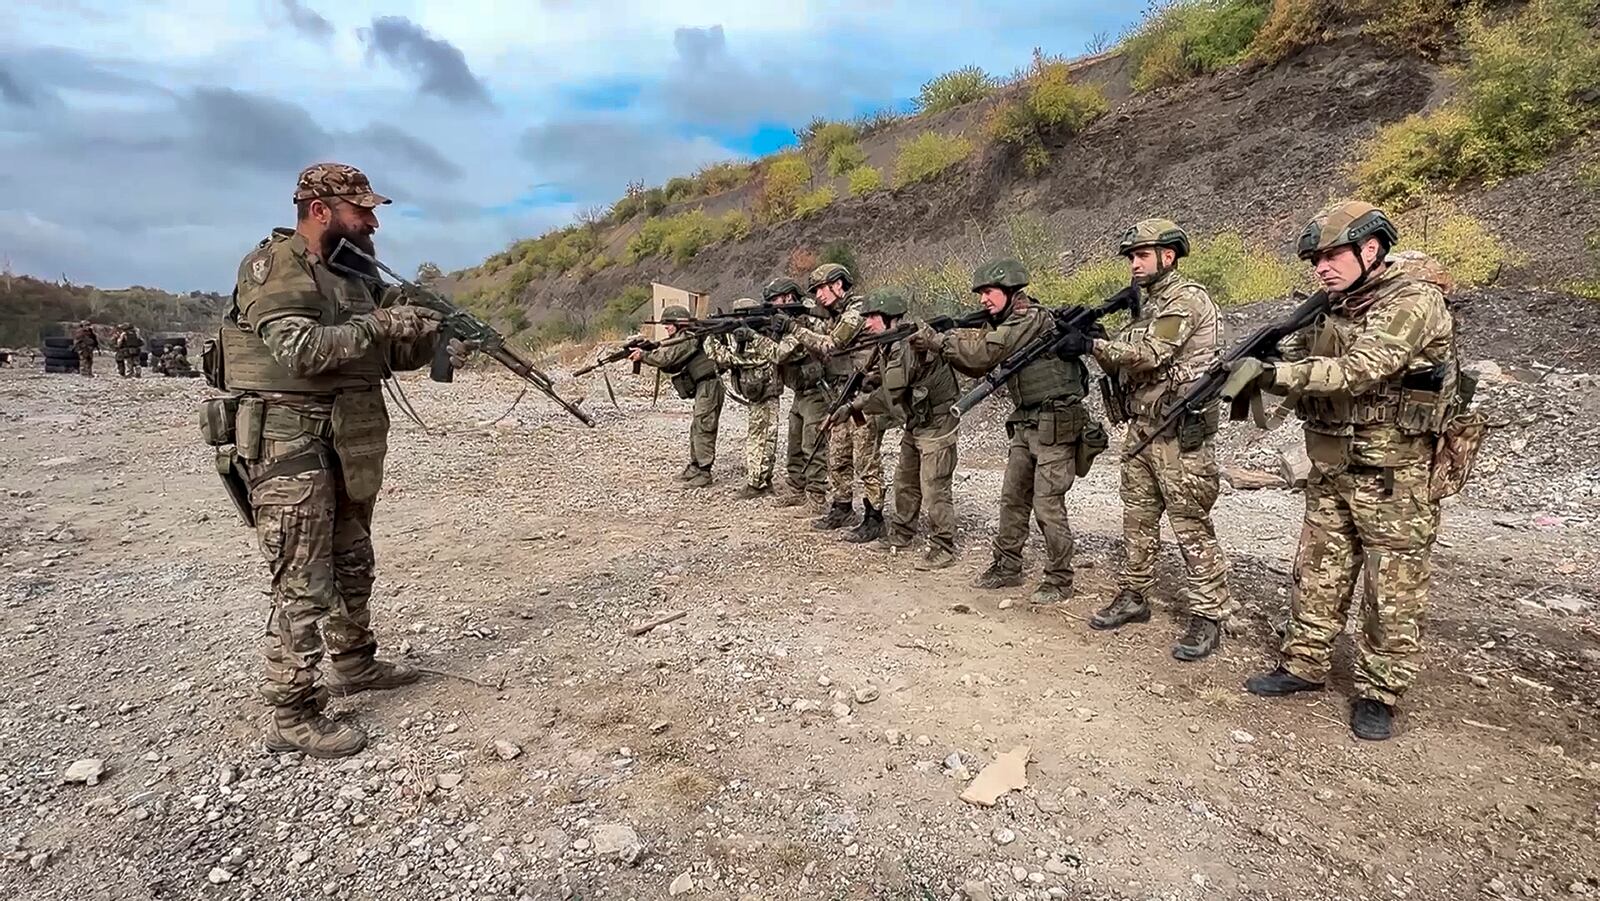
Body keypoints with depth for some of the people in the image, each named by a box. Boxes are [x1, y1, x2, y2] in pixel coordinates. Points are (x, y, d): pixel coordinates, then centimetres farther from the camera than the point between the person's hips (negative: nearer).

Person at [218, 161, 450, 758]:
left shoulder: (350, 273, 15)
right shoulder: (274, 266, -10)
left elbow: (387, 358, 16)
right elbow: (300, 349, -24)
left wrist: (420, 335, -2)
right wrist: (379, 325, -22)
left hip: (348, 447, 9)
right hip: (291, 446, -9)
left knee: (352, 565, 19)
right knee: (303, 585, -6)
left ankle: (353, 663, 37)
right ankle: (292, 716, 4)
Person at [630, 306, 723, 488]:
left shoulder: (688, 338, -11)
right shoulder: (680, 340, 21)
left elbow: (666, 358, -17)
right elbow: (670, 366, 19)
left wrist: (643, 355, -4)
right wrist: (646, 354, 10)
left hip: (708, 386, -11)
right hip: (703, 389, 11)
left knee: (703, 430, -8)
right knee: (696, 429, 15)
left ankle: (704, 474, -5)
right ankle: (694, 467, 24)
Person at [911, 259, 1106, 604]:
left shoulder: (1031, 318, -16)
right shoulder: (1005, 324, 13)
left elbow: (984, 353, -25)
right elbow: (977, 366, 11)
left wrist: (935, 340, -17)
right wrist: (940, 342, -3)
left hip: (1056, 424, -9)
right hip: (1026, 424, 10)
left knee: (1048, 504, -5)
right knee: (1013, 498, 13)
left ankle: (1060, 581, 6)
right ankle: (1007, 567, 25)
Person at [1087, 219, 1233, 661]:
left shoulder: (1186, 299, -10)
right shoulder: (1146, 302, 18)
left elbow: (1149, 356, -21)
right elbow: (1124, 361, 15)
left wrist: (1094, 342, -16)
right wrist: (1096, 340, -3)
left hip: (1179, 432, -9)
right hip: (1140, 427, 9)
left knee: (1191, 527, -4)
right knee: (1138, 521, 15)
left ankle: (1208, 617, 4)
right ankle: (1133, 597, 26)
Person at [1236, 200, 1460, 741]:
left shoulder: (1413, 301, -14)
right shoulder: (1329, 308, 9)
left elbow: (1359, 370, -27)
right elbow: (1294, 362, 8)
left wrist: (1270, 372, -33)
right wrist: (1246, 368, -14)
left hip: (1393, 475, -7)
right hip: (1330, 470, 7)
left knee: (1393, 590, 5)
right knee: (1317, 575, 13)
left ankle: (1379, 692, 17)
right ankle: (1304, 665, 26)